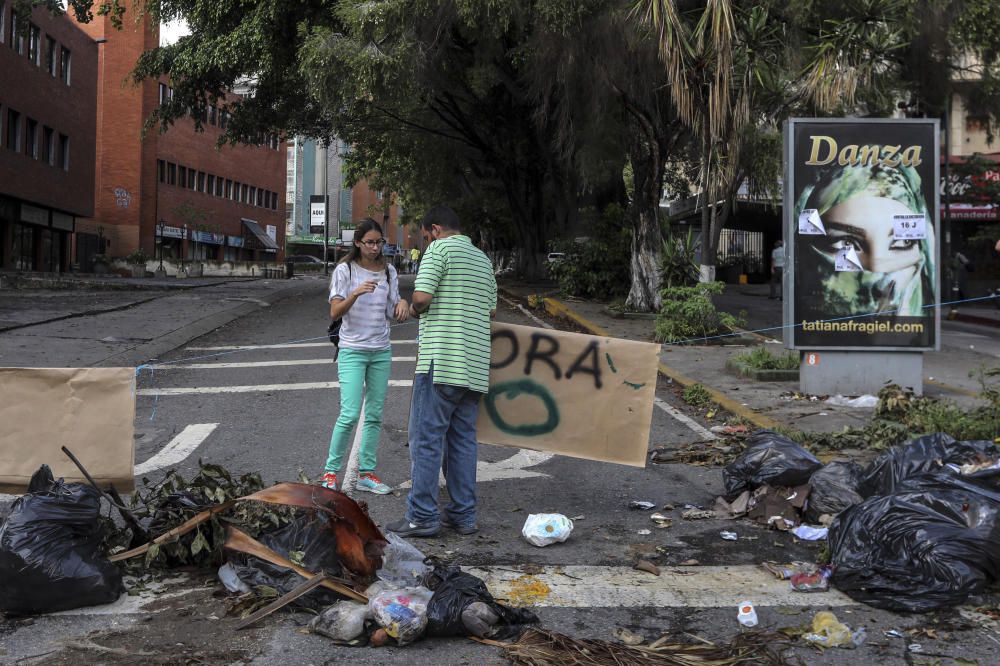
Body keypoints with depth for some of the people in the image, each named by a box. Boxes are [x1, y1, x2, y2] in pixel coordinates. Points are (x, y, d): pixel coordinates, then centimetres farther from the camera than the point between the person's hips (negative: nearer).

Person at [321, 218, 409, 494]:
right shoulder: (345, 270, -5)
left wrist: (403, 305, -11)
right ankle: (330, 471, 1)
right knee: (350, 414, -12)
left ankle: (366, 473, 13)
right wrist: (356, 293, -27)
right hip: (353, 350, -4)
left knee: (375, 414, 5)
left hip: (381, 351, 5)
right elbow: (334, 313, -12)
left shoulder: (389, 272, 8)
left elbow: (394, 314, 11)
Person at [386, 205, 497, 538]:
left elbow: (421, 297, -16)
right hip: (475, 365, 8)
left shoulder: (440, 249, -5)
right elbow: (491, 310, 24)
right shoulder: (483, 259, 20)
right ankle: (463, 515, 14)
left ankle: (422, 516, -1)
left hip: (441, 362, -8)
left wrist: (414, 310, 5)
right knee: (463, 439, 11)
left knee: (426, 438, -3)